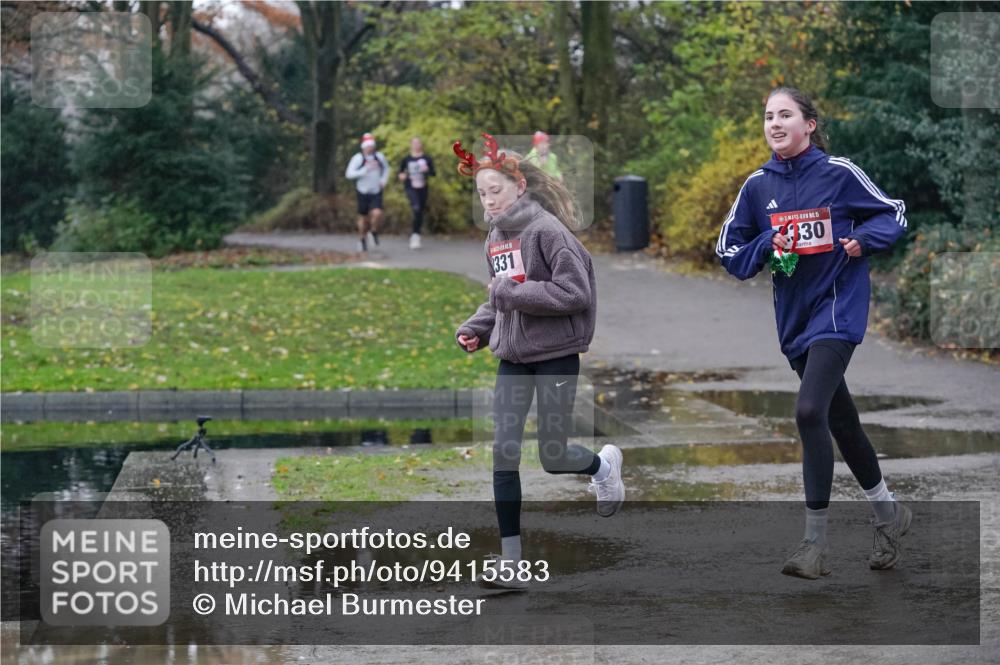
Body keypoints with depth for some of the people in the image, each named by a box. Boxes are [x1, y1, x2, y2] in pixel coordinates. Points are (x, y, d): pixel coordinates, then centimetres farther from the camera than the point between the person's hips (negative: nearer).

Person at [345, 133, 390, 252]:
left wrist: (384, 179, 3)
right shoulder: (358, 158, -11)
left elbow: (386, 168, 20)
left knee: (377, 214, -19)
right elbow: (349, 174, -17)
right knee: (363, 218, 7)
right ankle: (362, 240, 29)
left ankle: (374, 232, 11)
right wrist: (365, 170, -27)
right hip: (363, 192, -1)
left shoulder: (379, 157, 0)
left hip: (376, 193, 1)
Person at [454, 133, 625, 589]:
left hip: (556, 355, -6)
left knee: (552, 457, 1)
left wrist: (511, 291, -21)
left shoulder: (547, 230, -15)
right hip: (513, 358, 6)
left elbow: (576, 293, -20)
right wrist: (476, 328, 2)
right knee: (503, 453, -3)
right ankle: (511, 558, 1)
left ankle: (603, 464, 37)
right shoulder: (495, 237, 8)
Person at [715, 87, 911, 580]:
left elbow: (893, 215, 3)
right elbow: (730, 251, 8)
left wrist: (863, 240, -15)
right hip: (793, 316, 6)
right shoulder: (758, 186, 4)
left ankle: (815, 541, -13)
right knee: (840, 419, 15)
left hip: (837, 307, -6)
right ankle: (888, 513, 35)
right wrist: (769, 244, -10)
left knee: (810, 411, -20)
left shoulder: (839, 173, -7)